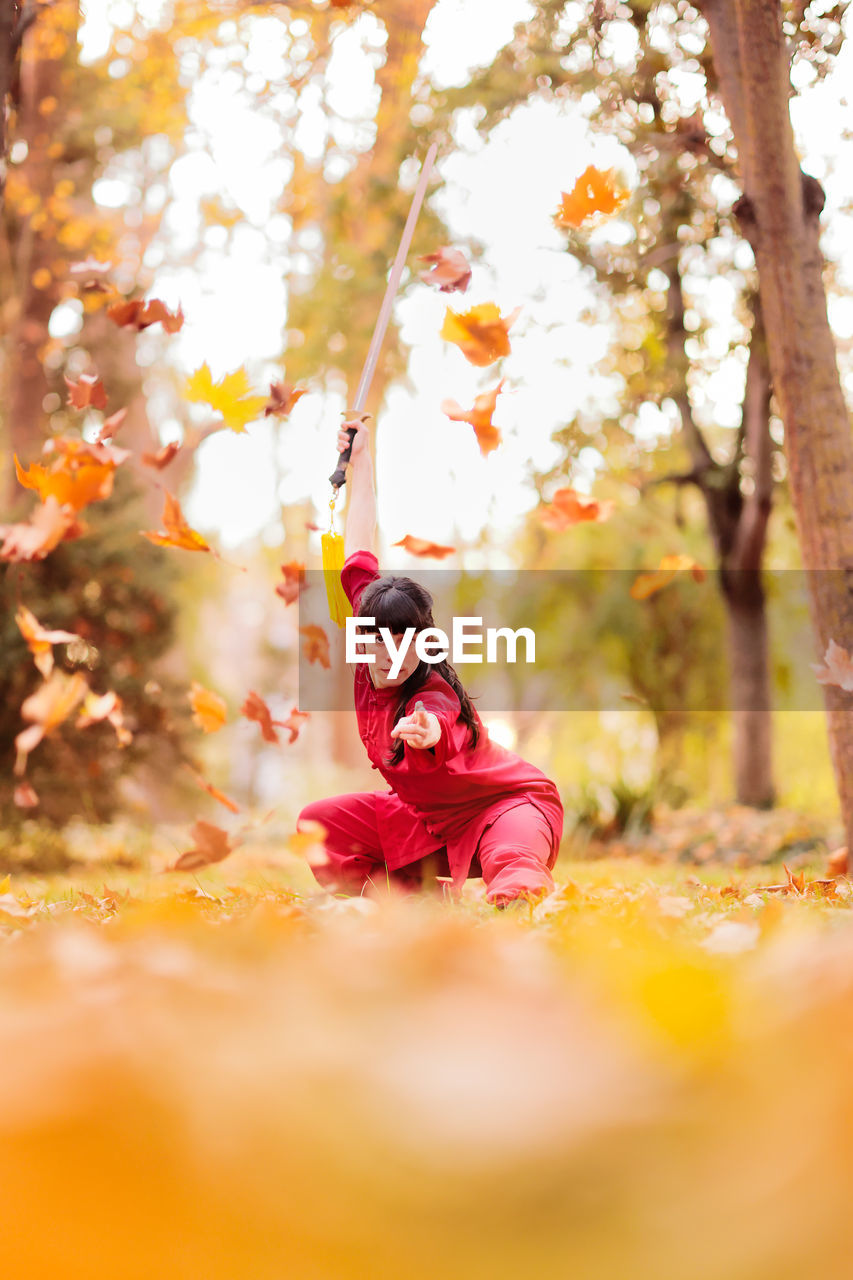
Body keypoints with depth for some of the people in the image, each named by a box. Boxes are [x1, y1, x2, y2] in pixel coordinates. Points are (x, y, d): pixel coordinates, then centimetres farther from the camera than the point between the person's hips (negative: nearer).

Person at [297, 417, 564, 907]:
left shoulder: (435, 697, -31)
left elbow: (438, 722, -57)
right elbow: (359, 557, 0)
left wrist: (425, 732, -82)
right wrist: (361, 461, 5)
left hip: (508, 805, -9)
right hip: (426, 815, 9)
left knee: (513, 883, -42)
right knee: (317, 825, -7)